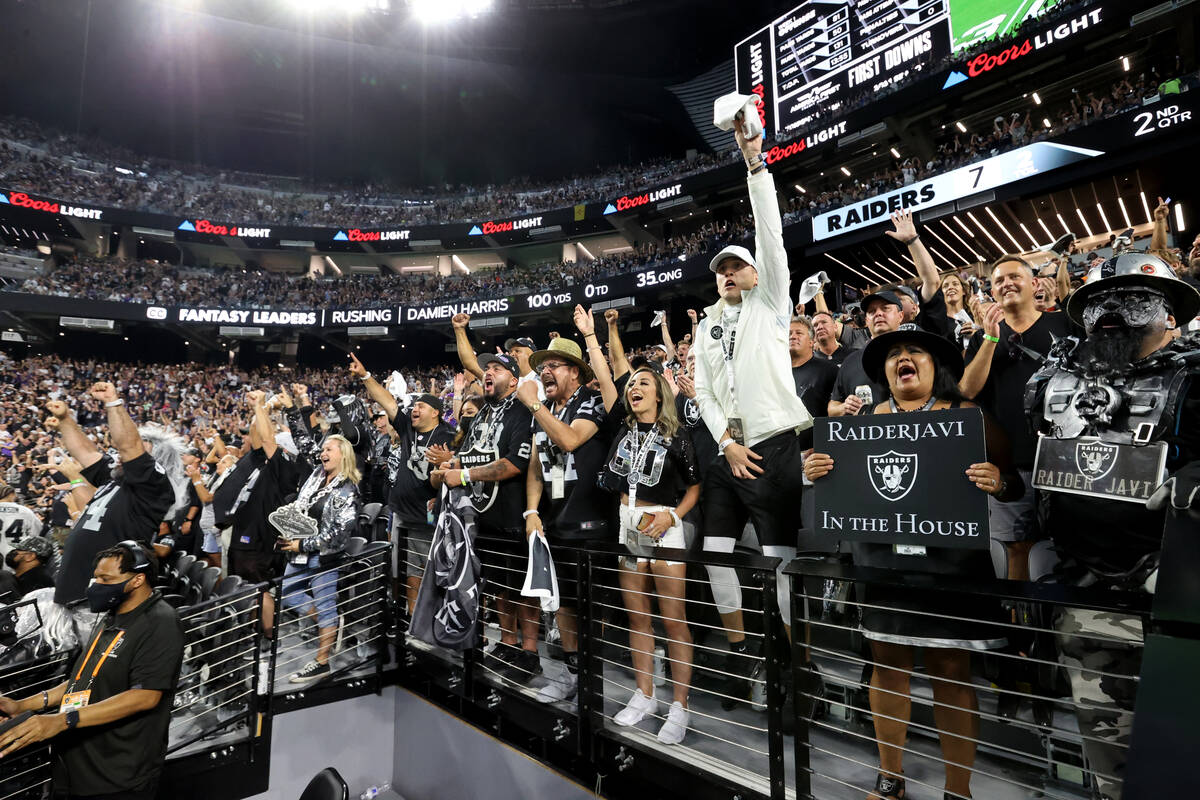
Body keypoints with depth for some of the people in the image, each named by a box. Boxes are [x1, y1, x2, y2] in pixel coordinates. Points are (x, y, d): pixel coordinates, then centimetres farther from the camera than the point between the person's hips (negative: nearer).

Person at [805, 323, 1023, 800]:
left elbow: (1016, 486, 2)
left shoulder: (967, 416, 2)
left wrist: (998, 482, -20)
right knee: (888, 667, 10)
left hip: (948, 559, -2)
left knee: (952, 675, 4)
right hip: (879, 557, 3)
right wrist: (817, 473, -8)